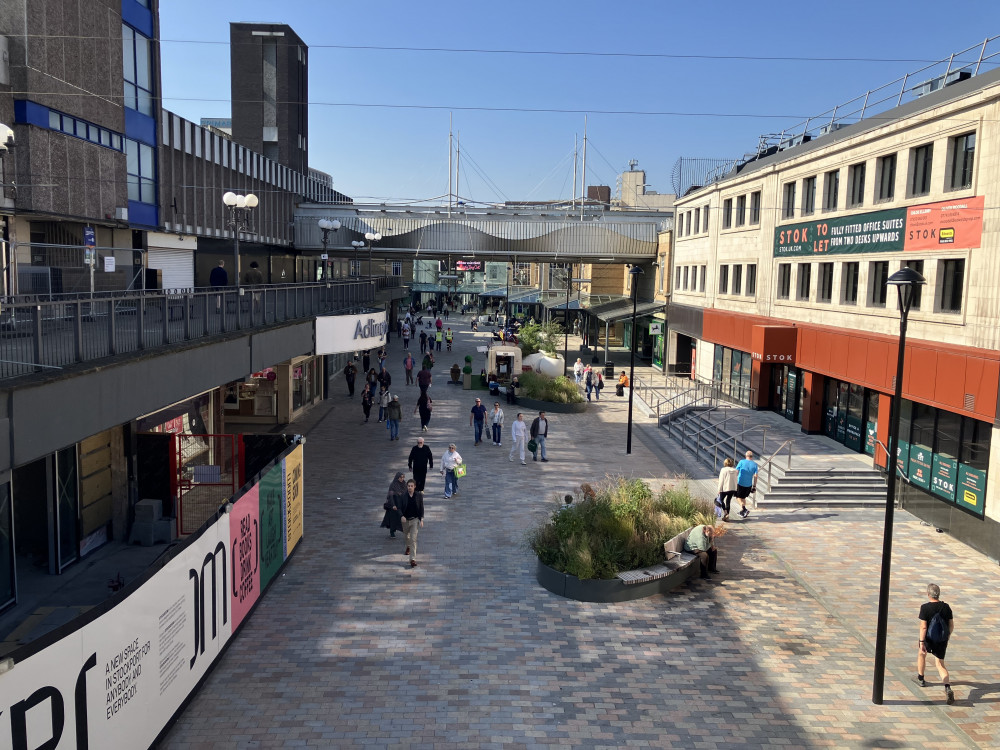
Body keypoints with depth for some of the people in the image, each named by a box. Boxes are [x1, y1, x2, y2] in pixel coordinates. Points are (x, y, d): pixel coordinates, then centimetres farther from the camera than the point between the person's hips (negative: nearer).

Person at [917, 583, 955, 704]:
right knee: (940, 664, 8)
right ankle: (948, 688, -14)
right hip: (942, 640, 3)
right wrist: (947, 637, 19)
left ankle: (921, 679, 41)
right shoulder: (946, 607, -4)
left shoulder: (925, 607, -18)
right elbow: (951, 625, 3)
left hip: (928, 639, -3)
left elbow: (923, 627, -21)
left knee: (921, 653, 27)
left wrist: (921, 642, -18)